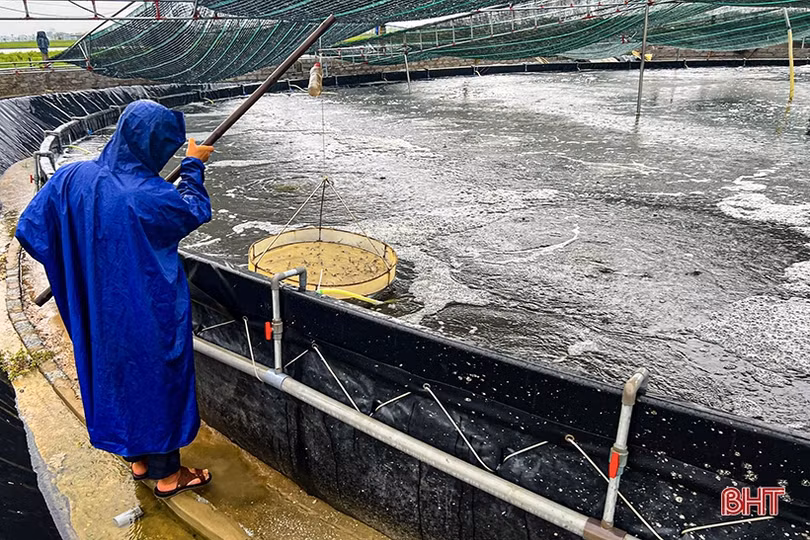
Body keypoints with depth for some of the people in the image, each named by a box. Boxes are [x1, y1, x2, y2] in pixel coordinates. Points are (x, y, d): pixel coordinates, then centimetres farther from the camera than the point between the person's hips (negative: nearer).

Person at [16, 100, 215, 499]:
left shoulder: (73, 177, -11)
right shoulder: (151, 198, -26)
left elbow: (30, 230, -4)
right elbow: (195, 211, -5)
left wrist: (79, 266, 9)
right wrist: (194, 167, 7)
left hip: (99, 313, 6)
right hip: (150, 314, -6)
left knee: (114, 374, 23)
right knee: (157, 380, 12)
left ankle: (138, 458, 42)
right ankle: (167, 474, 29)